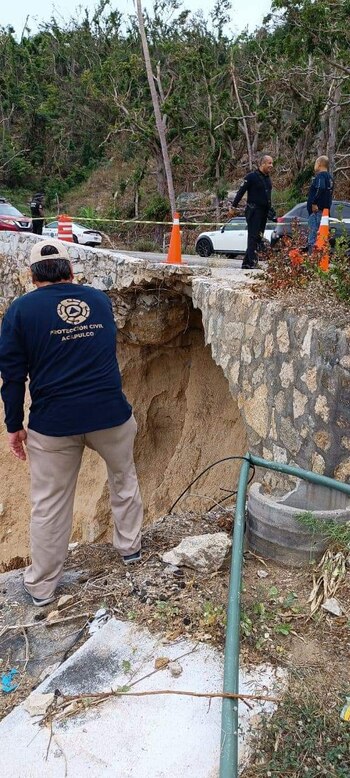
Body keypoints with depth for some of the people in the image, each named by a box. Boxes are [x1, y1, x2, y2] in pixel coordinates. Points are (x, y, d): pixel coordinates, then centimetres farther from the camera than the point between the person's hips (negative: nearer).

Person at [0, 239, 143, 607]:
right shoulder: (100, 299, 9)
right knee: (124, 479, 26)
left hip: (53, 422, -2)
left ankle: (41, 585, 25)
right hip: (110, 412, 2)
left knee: (49, 504, 11)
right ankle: (129, 547, 41)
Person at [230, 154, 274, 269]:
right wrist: (234, 206, -12)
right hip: (254, 211, -8)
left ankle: (246, 263, 11)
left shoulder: (267, 178, 17)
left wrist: (270, 210, 20)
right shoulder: (252, 176, -7)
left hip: (264, 212, 8)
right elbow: (241, 191, -8)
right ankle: (252, 262, -16)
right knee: (253, 236, -13)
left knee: (258, 237, 7)